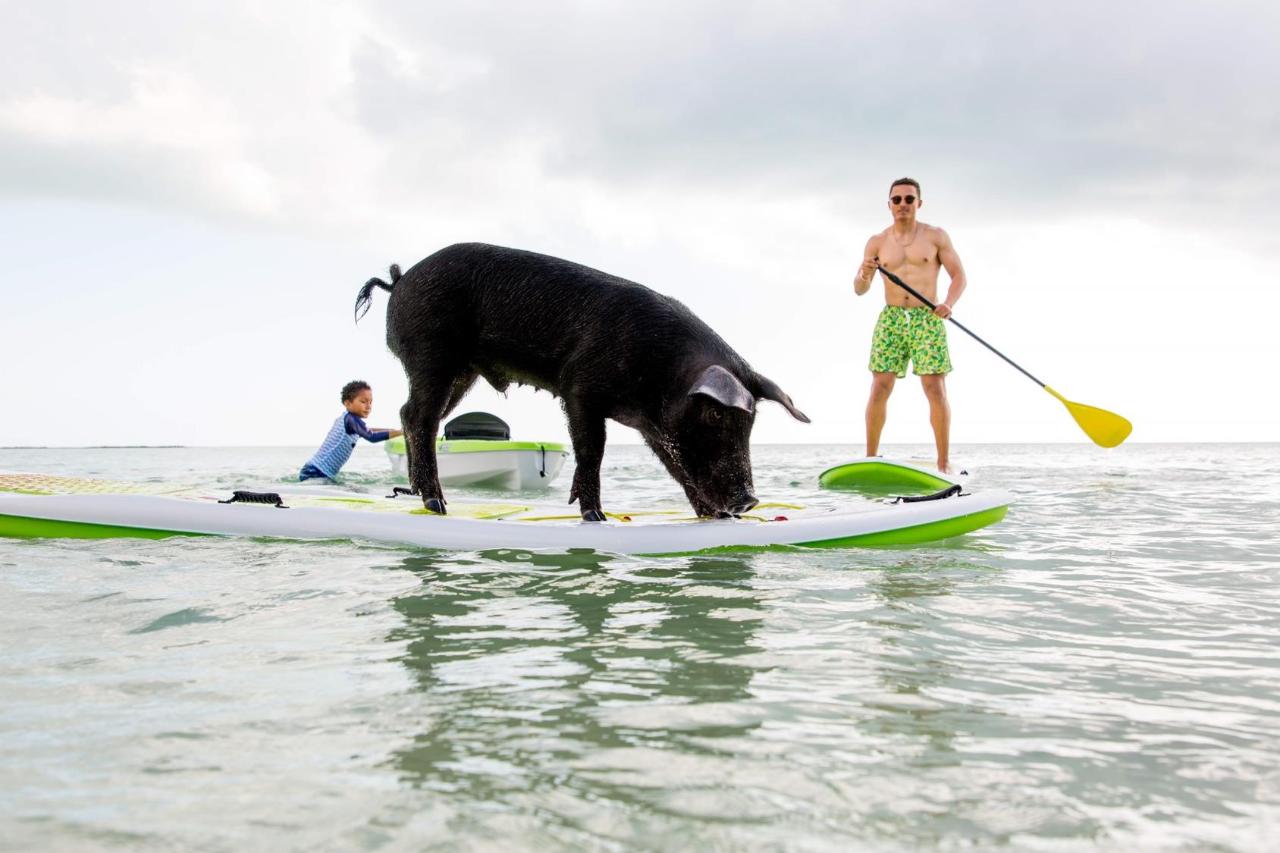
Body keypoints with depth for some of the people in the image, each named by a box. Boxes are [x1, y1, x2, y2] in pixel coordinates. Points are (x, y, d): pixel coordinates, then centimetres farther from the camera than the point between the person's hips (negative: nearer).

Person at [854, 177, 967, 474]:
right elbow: (860, 289, 8)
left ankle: (944, 463, -1)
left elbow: (959, 276, 3)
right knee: (879, 389, -6)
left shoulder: (936, 236, 4)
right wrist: (865, 274, -15)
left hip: (928, 320, -1)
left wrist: (948, 303, -17)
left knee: (936, 390, -7)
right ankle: (870, 459, 1)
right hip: (891, 319, 2)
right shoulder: (876, 243, 8)